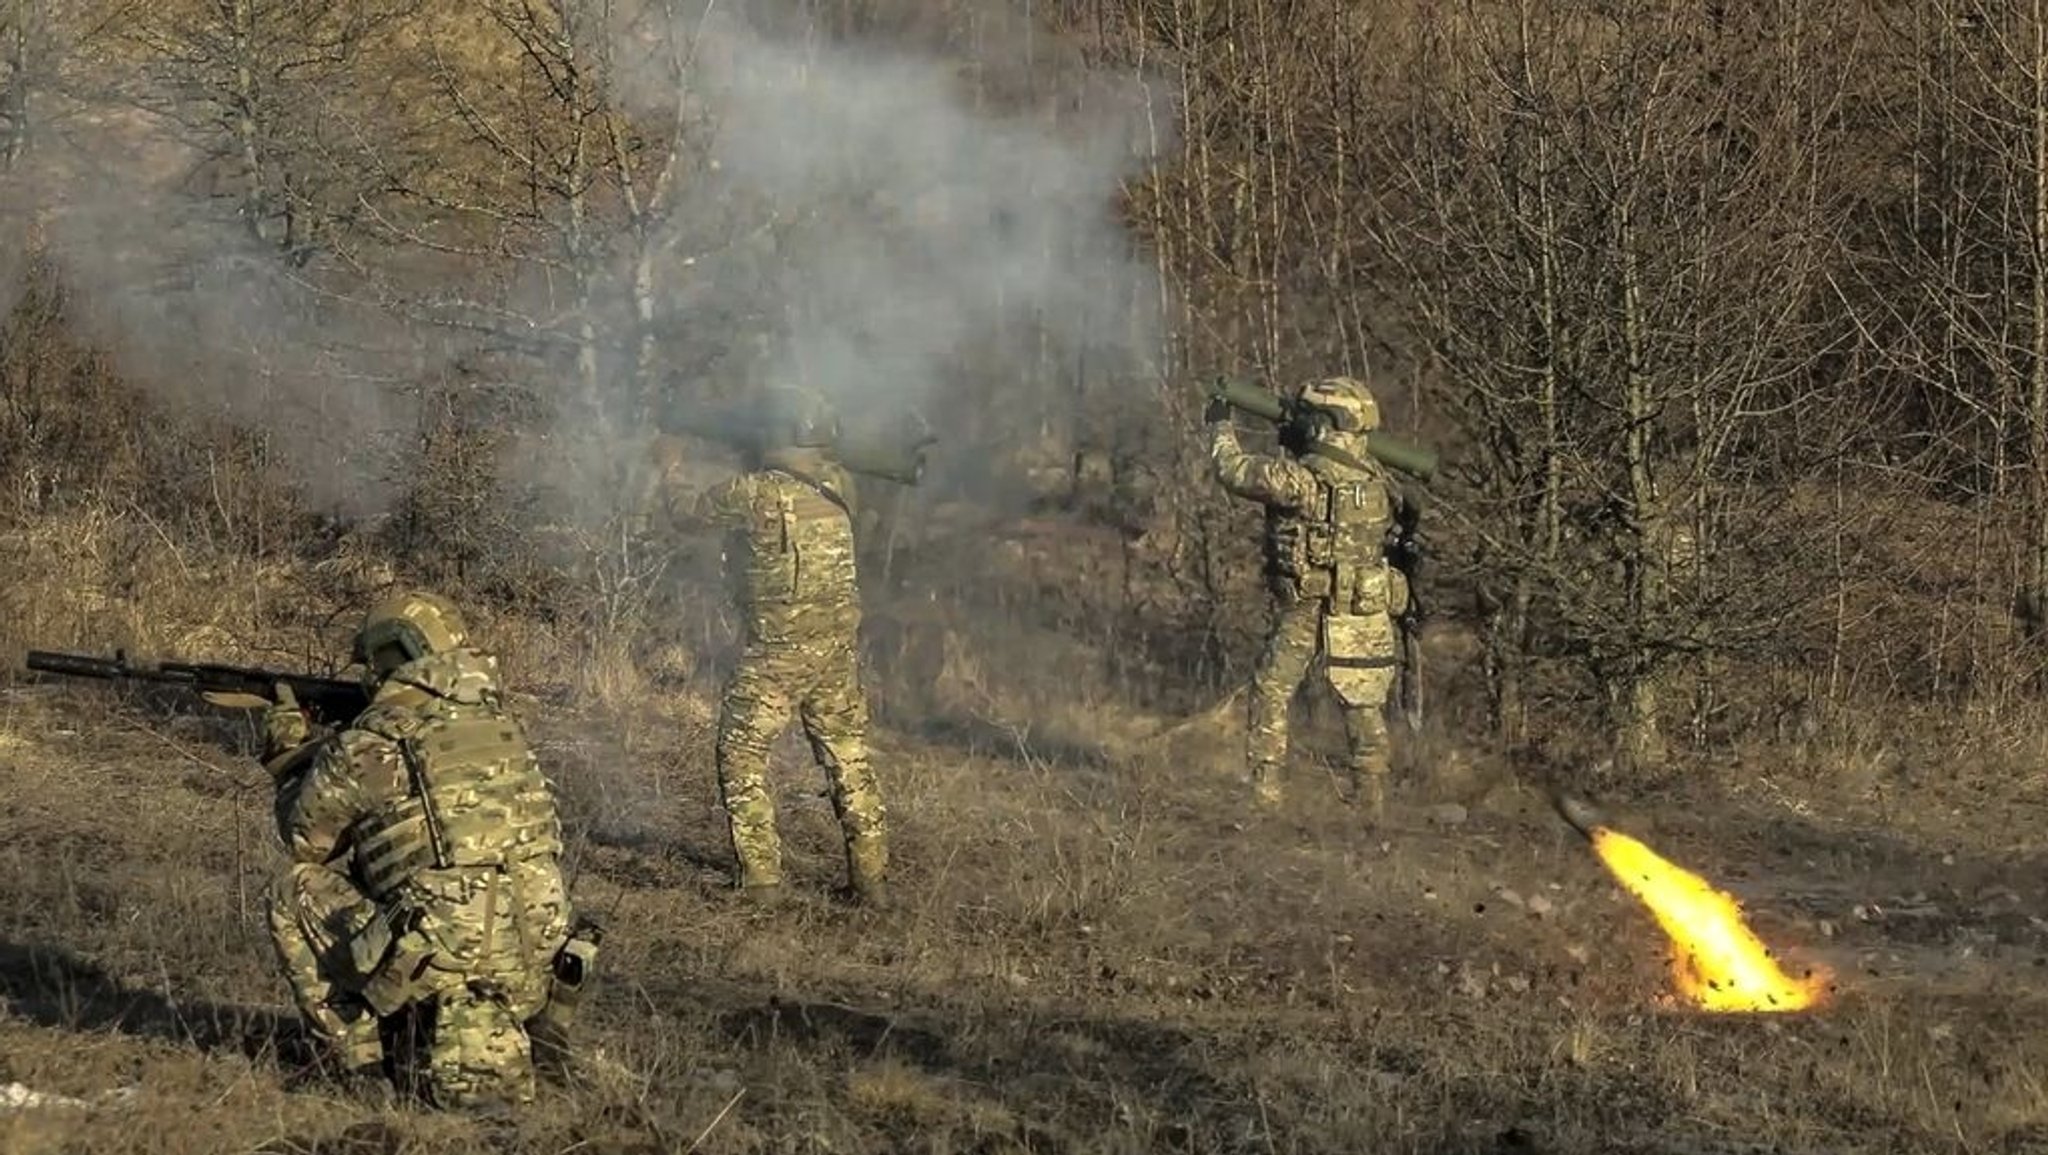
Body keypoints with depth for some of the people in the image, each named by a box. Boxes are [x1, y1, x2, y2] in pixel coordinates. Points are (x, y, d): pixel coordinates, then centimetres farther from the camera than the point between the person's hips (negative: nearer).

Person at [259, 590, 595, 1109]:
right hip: (532, 967, 8)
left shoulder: (368, 745, -4)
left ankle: (360, 1068, 13)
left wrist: (289, 755, 28)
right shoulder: (502, 727, 13)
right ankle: (490, 1046, 10)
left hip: (437, 961, -7)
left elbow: (306, 840, 11)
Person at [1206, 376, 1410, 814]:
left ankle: (1265, 792, 10)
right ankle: (1373, 801, 10)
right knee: (1364, 708, 10)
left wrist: (1221, 427, 9)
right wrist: (1297, 448, 16)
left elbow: (1235, 471, -7)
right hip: (1365, 615, 4)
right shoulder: (1377, 480, 1)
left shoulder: (1302, 479, -17)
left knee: (1271, 695, 11)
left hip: (1303, 613, -4)